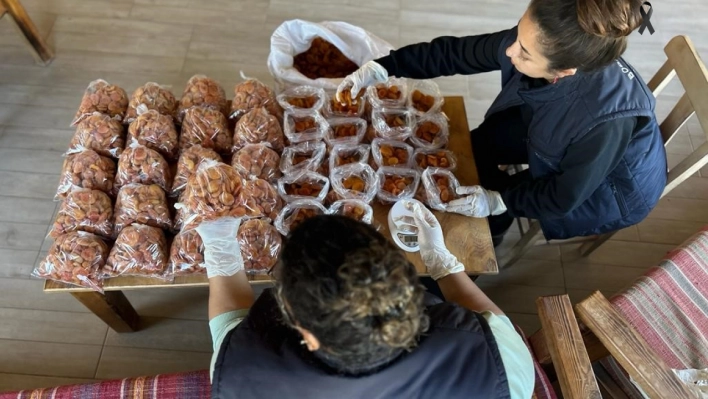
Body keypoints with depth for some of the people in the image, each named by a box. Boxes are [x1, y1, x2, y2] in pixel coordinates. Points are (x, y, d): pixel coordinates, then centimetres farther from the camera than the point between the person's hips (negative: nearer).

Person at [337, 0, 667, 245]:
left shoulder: (608, 119, -43)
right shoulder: (528, 41, -29)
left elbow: (565, 196, -28)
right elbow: (455, 52, -19)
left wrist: (498, 200, -22)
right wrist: (383, 68, -24)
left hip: (614, 188, -5)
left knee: (492, 190, -8)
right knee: (473, 146, 5)